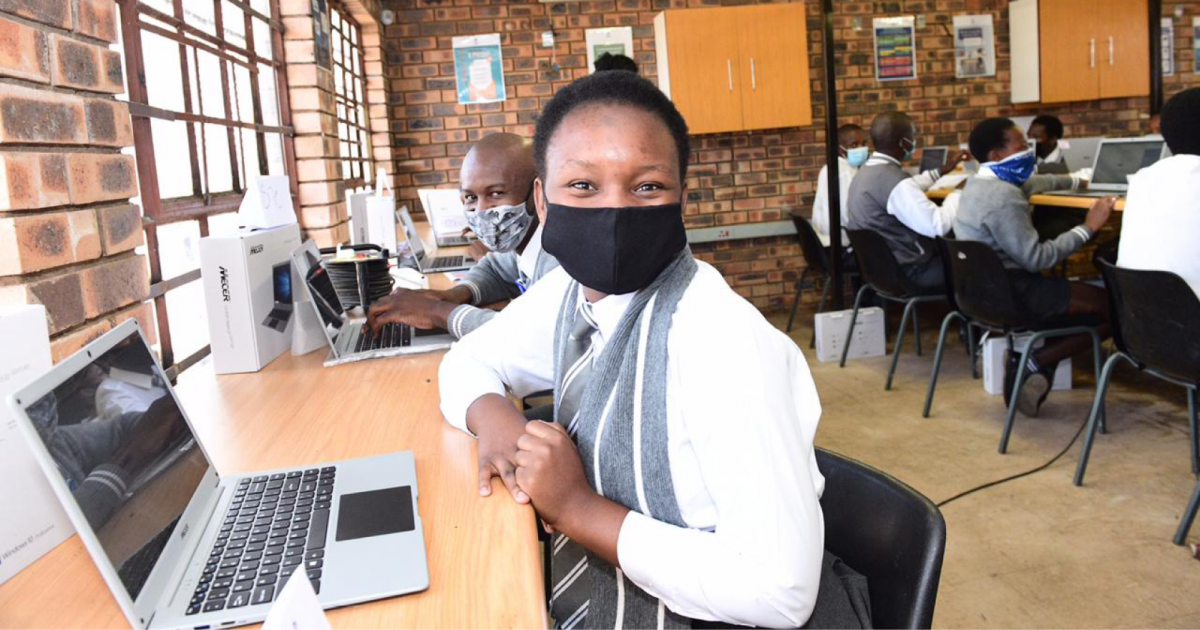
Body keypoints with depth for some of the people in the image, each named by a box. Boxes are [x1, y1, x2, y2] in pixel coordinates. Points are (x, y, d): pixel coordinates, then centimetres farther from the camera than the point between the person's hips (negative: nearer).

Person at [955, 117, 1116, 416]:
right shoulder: (1003, 197, -22)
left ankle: (1030, 361, 6)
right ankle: (1035, 362, -4)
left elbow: (1030, 184, 31)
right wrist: (1087, 228, -17)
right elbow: (1036, 258, -25)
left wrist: (1073, 181, 46)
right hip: (1009, 295, -10)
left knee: (1085, 294, 22)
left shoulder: (979, 184, 10)